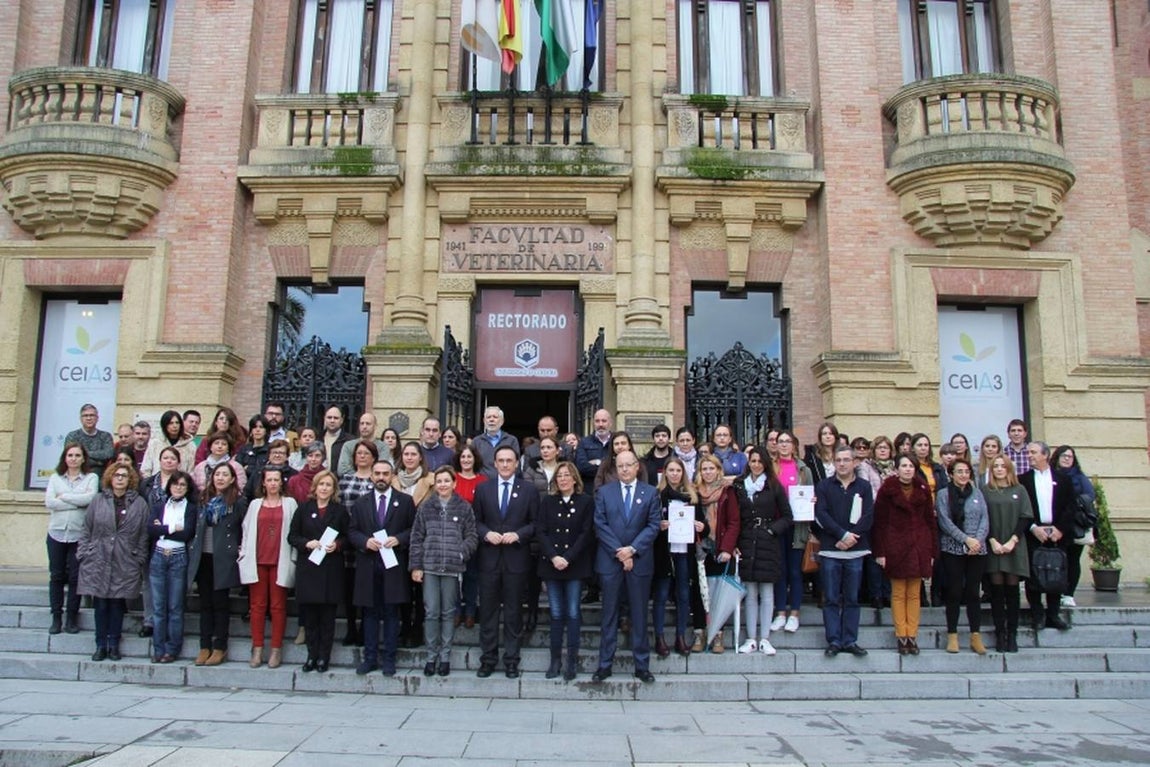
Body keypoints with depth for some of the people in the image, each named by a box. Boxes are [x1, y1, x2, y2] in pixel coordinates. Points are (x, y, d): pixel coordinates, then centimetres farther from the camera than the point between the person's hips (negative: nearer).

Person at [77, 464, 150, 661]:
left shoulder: (139, 504, 2)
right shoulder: (98, 501, 5)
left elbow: (143, 535, 2)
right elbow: (86, 530, 7)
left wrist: (140, 560, -1)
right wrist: (83, 555, 1)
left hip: (125, 565, -1)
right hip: (98, 562, 1)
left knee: (118, 604, 5)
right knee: (100, 604, 4)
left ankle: (114, 645, 16)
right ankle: (101, 645, 15)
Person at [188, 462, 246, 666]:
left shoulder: (239, 502, -3)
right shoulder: (204, 499, 11)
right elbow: (197, 527, 16)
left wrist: (239, 549, -4)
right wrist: (194, 552, 9)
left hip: (223, 559, -4)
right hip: (203, 557, 5)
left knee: (220, 603, 0)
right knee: (205, 603, 8)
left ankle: (220, 648, 7)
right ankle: (205, 647, 13)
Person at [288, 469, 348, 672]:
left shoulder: (340, 511, 5)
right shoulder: (303, 508, 7)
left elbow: (347, 537, 7)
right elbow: (292, 536, 5)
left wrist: (337, 544, -13)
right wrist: (307, 543, -12)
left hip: (331, 569, -1)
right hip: (307, 567, 1)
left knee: (327, 615, 3)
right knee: (309, 615, 4)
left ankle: (324, 657, 12)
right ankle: (312, 655, 15)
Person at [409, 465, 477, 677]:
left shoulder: (464, 508, 4)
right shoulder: (425, 507, 6)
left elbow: (472, 537, 5)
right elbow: (416, 538, 6)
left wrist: (461, 553, -11)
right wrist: (416, 565, 1)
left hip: (452, 568, 0)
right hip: (429, 566, 1)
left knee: (448, 613, 6)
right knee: (431, 612, 2)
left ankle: (445, 656, 16)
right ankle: (431, 656, 13)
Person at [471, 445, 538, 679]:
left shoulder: (529, 490, 2)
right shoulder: (483, 489, 8)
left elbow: (536, 523, 1)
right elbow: (476, 521, 7)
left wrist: (518, 534, -14)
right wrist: (487, 534, -11)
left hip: (516, 558, -1)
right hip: (489, 557, 2)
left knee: (513, 612, 6)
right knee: (488, 611, 6)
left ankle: (511, 660, 15)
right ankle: (488, 659, 17)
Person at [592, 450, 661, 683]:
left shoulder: (650, 493, 5)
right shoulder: (604, 492, 5)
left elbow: (653, 525, -1)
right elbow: (600, 525, -2)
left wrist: (632, 549, -12)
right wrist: (619, 552, -11)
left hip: (640, 561, 0)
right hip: (610, 560, 0)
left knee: (639, 615, 6)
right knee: (609, 614, 6)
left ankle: (642, 665, 15)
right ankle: (605, 664, 13)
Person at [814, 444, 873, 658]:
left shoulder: (864, 487, 8)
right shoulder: (823, 486, 6)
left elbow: (868, 517, -1)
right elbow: (821, 515, -5)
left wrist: (850, 537, -12)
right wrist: (843, 534, -14)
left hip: (855, 551, 1)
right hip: (830, 551, -1)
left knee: (852, 598, 6)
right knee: (831, 599, 2)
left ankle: (850, 641, 12)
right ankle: (834, 641, 6)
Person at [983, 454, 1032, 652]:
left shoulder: (1019, 491, 8)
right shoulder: (985, 491, 5)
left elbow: (1025, 517, 2)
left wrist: (1012, 541, -8)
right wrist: (992, 541, -10)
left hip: (1014, 547, 1)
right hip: (993, 547, -1)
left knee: (1012, 589, 2)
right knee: (997, 589, 1)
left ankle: (1012, 634, 8)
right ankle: (1000, 633, 6)